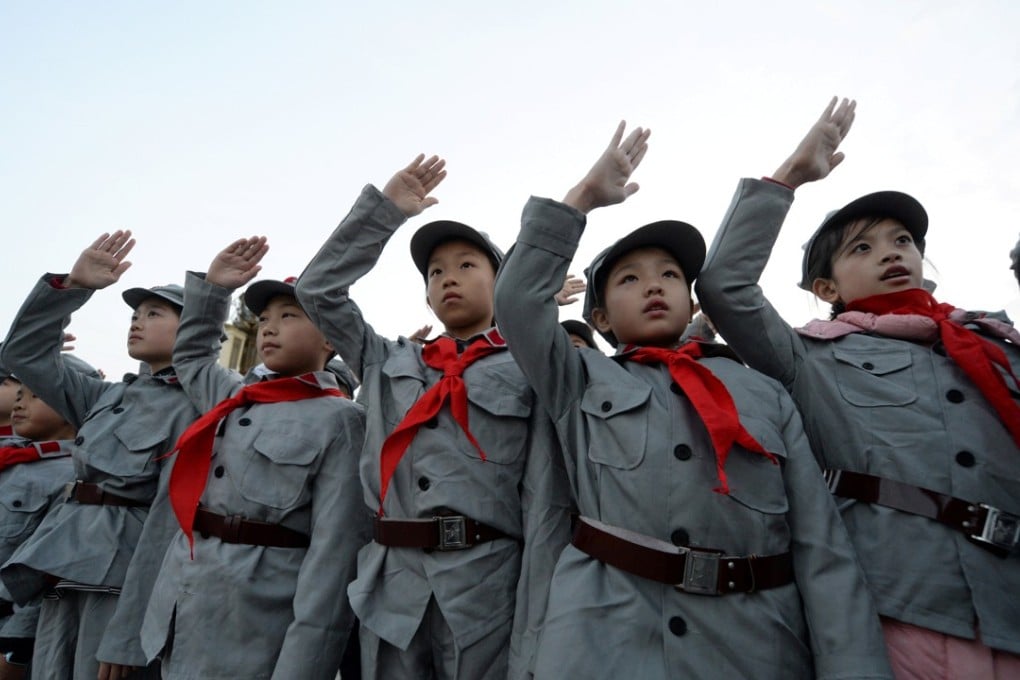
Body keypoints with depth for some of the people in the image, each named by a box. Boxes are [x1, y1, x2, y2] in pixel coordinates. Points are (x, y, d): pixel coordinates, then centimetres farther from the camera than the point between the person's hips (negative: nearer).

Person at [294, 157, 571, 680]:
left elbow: (547, 508, -6)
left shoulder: (529, 371, -1)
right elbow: (317, 289, 9)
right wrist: (385, 206, 6)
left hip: (488, 585, -3)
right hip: (389, 587, 4)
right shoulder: (387, 363, 13)